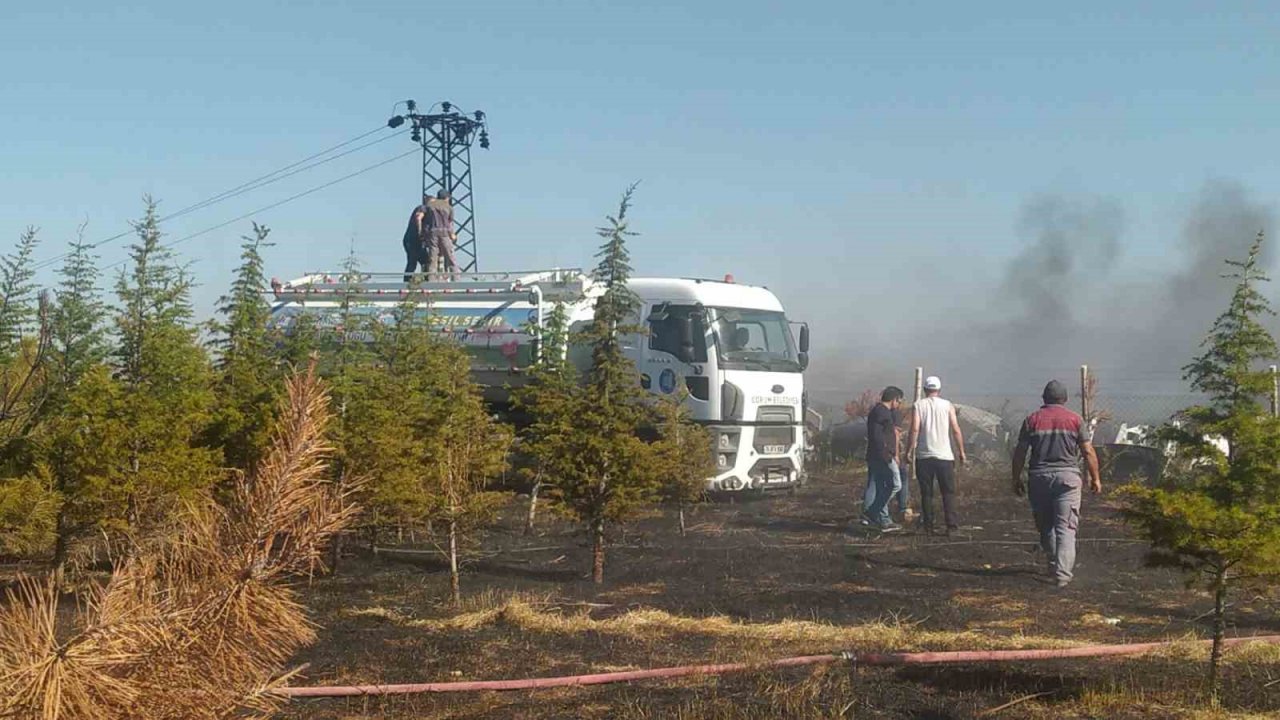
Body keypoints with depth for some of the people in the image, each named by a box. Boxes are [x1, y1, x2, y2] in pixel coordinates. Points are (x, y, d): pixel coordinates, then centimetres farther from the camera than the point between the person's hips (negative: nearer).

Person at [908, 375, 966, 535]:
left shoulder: (918, 406, 2)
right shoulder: (947, 405, 4)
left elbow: (915, 430, -8)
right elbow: (956, 430, -1)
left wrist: (909, 450, -2)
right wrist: (961, 451, 6)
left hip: (923, 456, 0)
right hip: (945, 455, 0)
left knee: (926, 493, 7)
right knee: (948, 492, 5)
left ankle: (928, 526, 6)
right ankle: (951, 524, -6)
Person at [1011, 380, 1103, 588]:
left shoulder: (1031, 420, 5)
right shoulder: (1075, 420, 2)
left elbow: (1020, 453, 3)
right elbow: (1088, 451, 1)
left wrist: (1016, 479, 11)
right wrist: (1095, 478, 8)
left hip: (1039, 477, 2)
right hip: (1067, 476, -1)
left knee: (1045, 525, 15)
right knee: (1066, 528, -3)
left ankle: (1055, 565, 24)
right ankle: (1062, 573, -12)